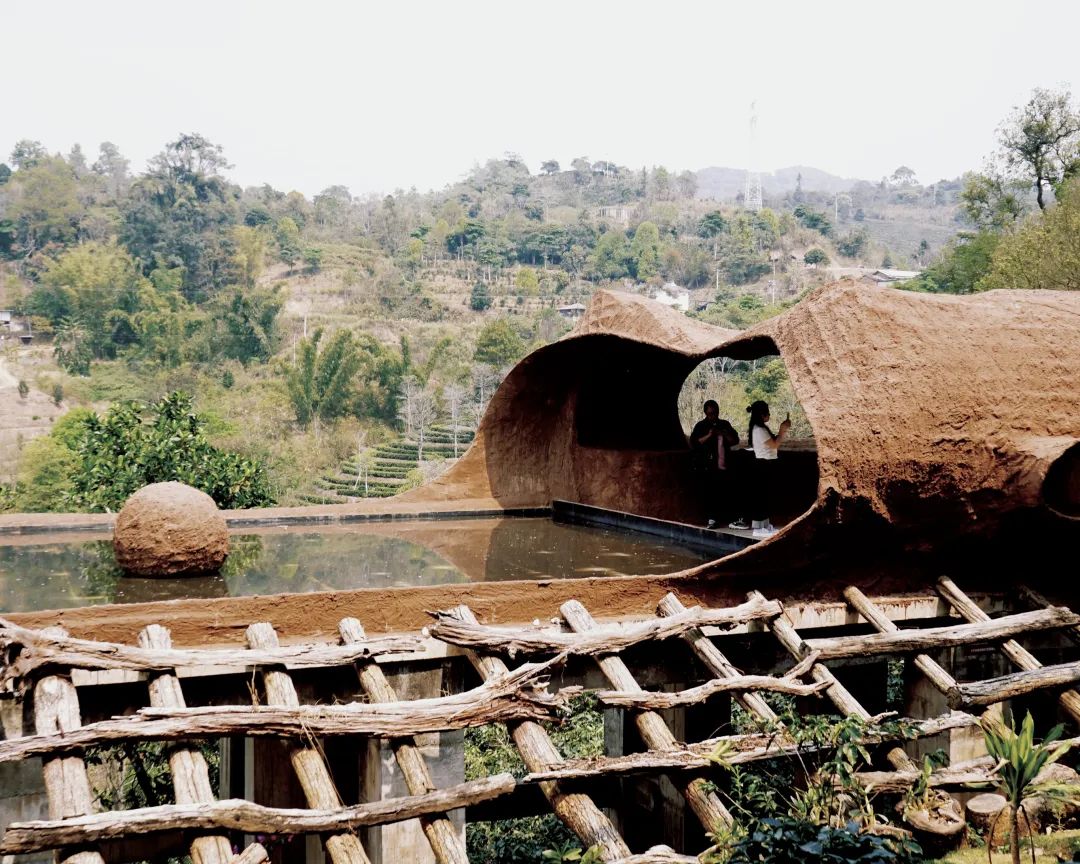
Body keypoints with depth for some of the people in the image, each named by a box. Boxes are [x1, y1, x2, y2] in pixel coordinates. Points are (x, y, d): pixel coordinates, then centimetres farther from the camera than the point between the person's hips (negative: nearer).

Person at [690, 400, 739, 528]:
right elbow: (693, 444, -6)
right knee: (708, 493, -5)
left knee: (720, 493, 4)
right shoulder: (701, 426, 4)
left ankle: (714, 518, 13)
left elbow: (735, 441, 9)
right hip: (706, 466, -3)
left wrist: (725, 434, -9)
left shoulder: (725, 425, 13)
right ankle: (711, 519, -1)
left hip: (722, 465, 3)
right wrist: (708, 436, -17)